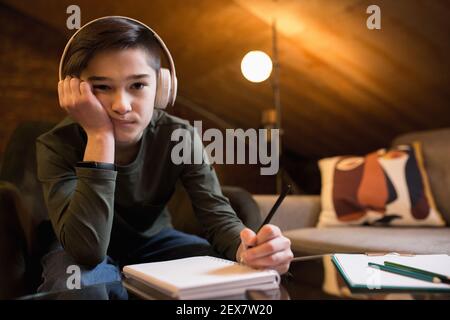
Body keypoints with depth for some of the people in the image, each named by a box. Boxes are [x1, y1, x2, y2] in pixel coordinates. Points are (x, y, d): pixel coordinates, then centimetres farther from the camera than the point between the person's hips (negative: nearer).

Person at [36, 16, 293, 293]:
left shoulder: (178, 137, -19)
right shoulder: (58, 144, -25)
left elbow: (218, 214, -22)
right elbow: (88, 249, -38)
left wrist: (245, 248, -47)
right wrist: (99, 135, -41)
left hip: (154, 241, 3)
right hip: (84, 254, -2)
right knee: (77, 284, -37)